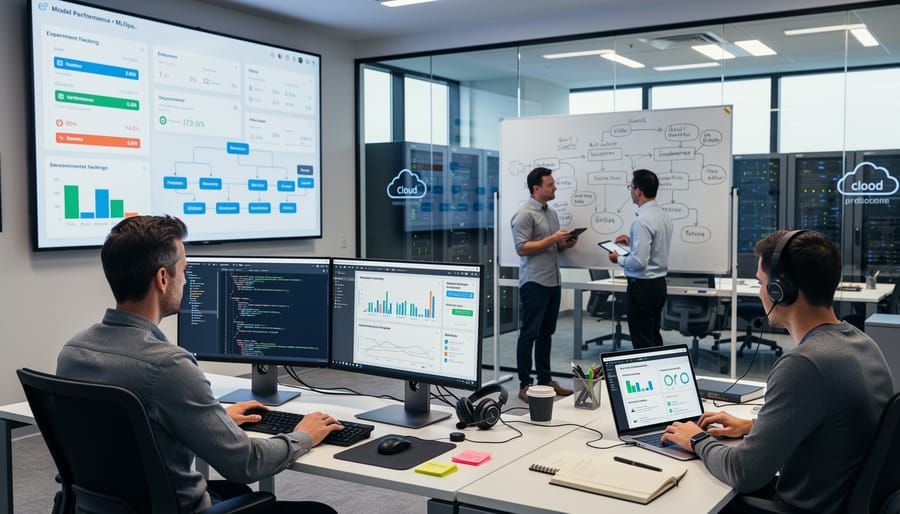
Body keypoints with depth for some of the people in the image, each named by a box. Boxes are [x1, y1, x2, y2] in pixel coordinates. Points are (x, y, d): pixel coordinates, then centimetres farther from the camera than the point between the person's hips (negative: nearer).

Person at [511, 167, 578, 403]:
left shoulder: (552, 212, 15)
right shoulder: (525, 213, -10)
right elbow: (522, 248, -17)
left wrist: (566, 243, 3)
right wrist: (552, 239, -18)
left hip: (553, 282, 8)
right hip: (534, 283, -8)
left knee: (546, 333, 13)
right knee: (529, 333, -3)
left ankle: (545, 380, 21)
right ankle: (525, 385, 3)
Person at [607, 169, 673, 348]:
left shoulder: (642, 221, -21)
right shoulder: (663, 216, 7)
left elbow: (639, 262, -25)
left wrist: (619, 259, -8)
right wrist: (631, 242, 18)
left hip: (642, 287, -9)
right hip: (659, 284, 9)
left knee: (643, 345, 0)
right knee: (654, 339, 18)